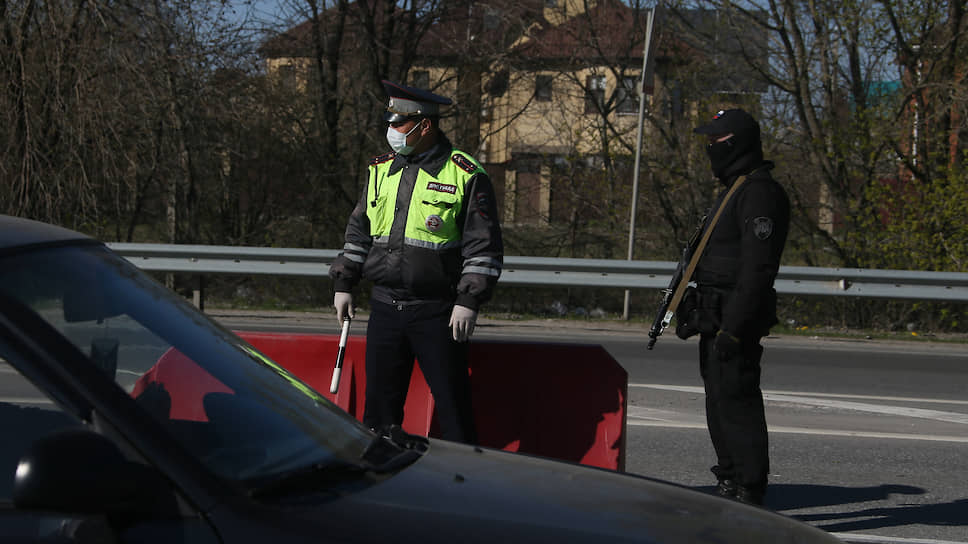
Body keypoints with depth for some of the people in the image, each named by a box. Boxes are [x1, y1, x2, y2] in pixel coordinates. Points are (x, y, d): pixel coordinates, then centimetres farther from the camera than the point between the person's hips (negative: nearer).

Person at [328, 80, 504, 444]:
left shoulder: (465, 176, -6)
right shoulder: (381, 171, 11)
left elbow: (484, 247, -6)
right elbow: (358, 232, 20)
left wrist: (469, 302, -12)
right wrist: (344, 284, 14)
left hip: (438, 314, -5)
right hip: (385, 309, 5)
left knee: (452, 405, -2)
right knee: (379, 403, 9)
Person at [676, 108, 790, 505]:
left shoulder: (760, 193, -15)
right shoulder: (732, 190, 20)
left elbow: (757, 268, -22)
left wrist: (734, 328, -25)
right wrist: (692, 311, 24)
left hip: (737, 314, -11)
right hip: (716, 316, 11)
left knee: (736, 401, -11)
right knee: (719, 402, 14)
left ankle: (749, 495, -10)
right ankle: (729, 486, 21)